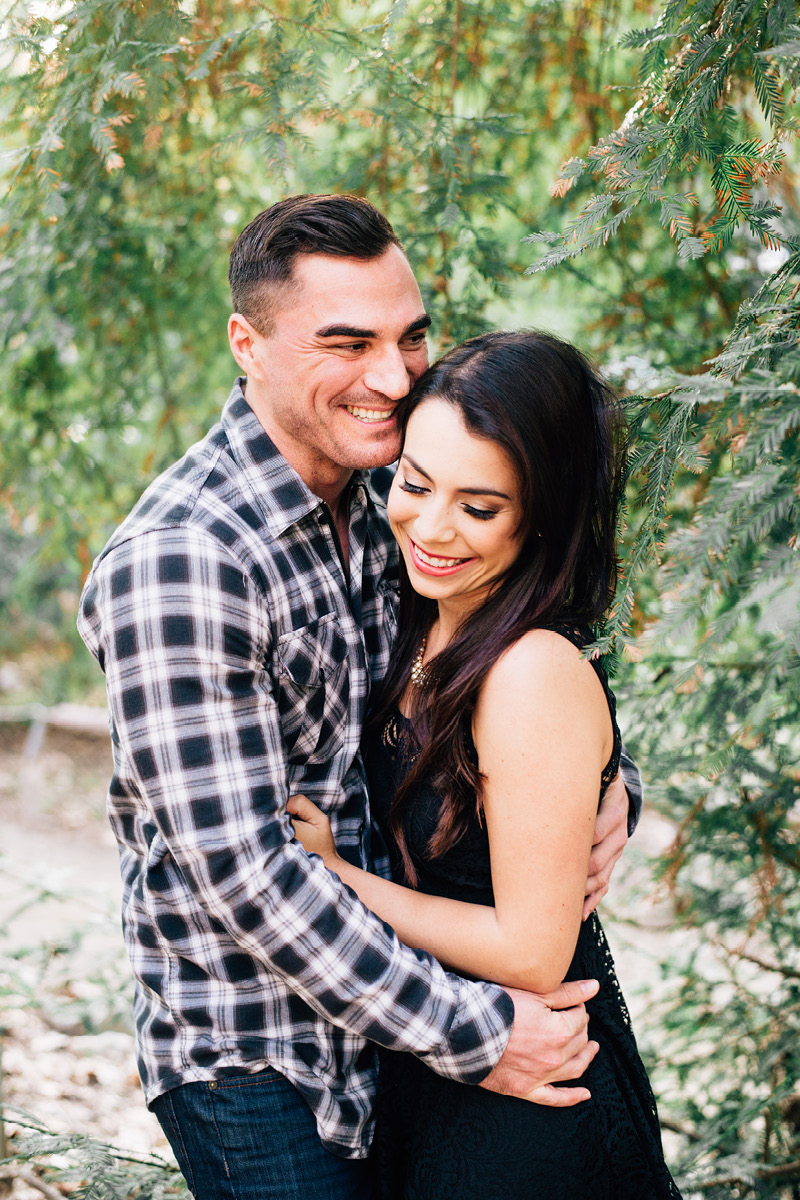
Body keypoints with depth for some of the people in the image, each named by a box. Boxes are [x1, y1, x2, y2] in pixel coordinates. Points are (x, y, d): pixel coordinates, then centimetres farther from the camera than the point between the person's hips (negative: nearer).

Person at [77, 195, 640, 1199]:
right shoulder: (177, 562, -23)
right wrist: (470, 1035, -22)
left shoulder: (372, 513, 3)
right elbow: (238, 867, -25)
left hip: (370, 1010, 8)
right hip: (252, 1058, -7)